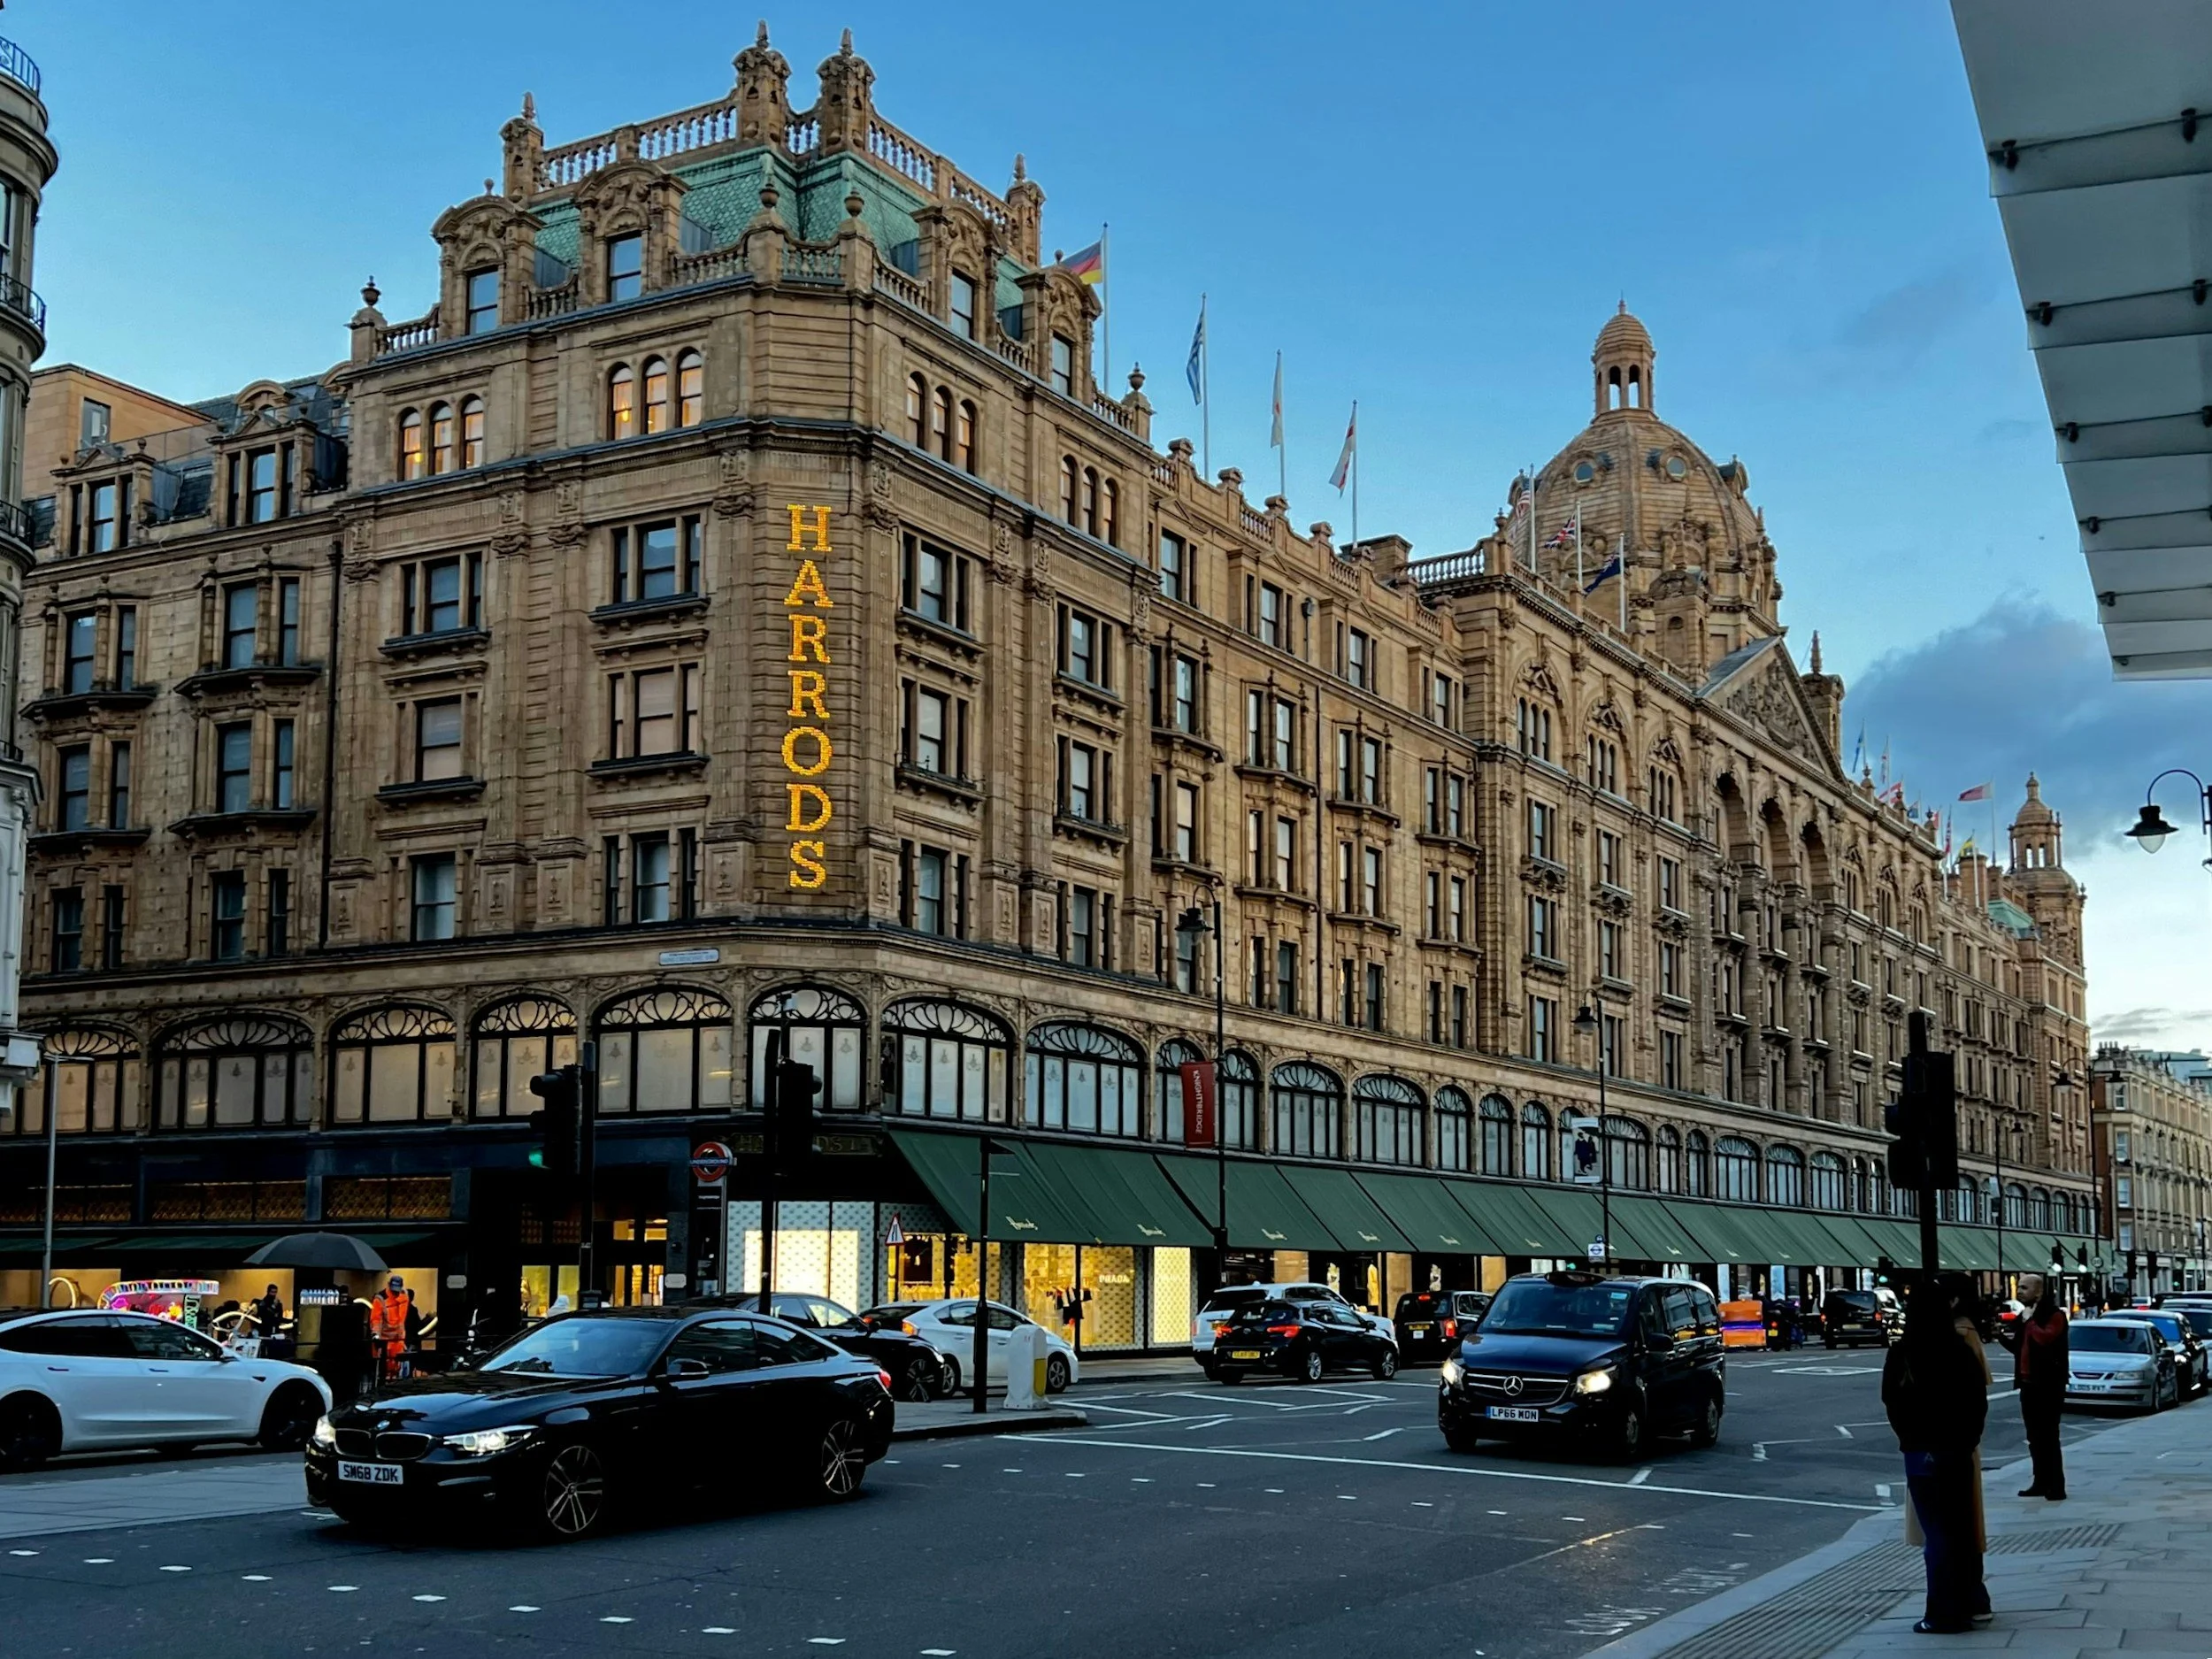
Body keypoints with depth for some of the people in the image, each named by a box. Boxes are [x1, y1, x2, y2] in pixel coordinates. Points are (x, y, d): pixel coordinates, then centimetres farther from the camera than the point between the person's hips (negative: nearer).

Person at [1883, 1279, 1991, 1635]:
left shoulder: (1902, 1355, -13)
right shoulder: (1962, 1351, -1)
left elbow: (1893, 1403, -9)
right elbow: (1979, 1399, 3)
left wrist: (1911, 1438, 5)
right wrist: (1969, 1438, 10)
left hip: (1923, 1453, -5)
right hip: (1960, 1450, 5)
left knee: (1937, 1532, 0)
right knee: (1962, 1529, 16)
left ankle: (1945, 1614, 3)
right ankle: (1973, 1602, 25)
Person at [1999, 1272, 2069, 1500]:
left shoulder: (2055, 1314, -9)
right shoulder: (2024, 1316, 17)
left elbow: (2045, 1337, -28)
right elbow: (2018, 1347, 24)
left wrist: (2031, 1322, -16)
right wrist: (2004, 1337, 6)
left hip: (2048, 1384, -8)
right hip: (2028, 1383, 9)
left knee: (2048, 1436, -9)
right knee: (2034, 1437, 11)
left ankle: (2056, 1487, -7)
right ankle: (2041, 1483, 17)